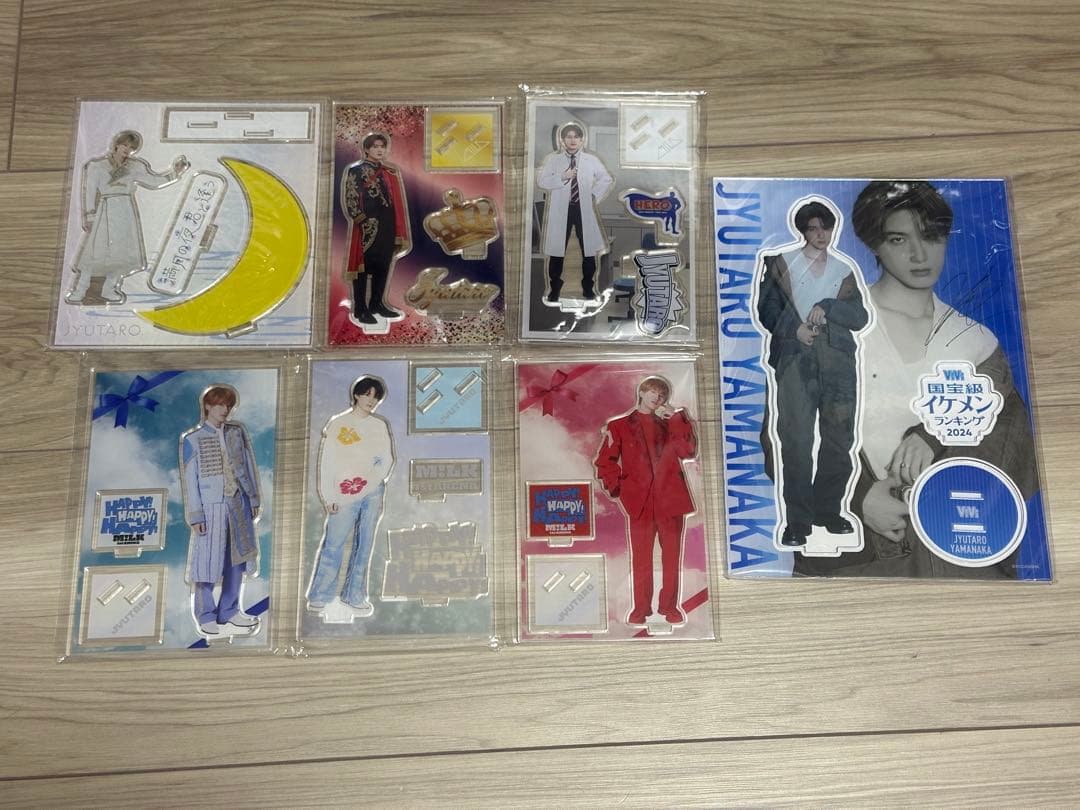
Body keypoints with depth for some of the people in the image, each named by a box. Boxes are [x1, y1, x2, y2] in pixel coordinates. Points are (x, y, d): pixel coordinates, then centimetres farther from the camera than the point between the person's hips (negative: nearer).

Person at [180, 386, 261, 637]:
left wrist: (254, 500, 10)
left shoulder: (238, 431, 6)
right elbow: (189, 480, -5)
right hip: (210, 506, -4)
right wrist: (195, 516, -8)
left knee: (237, 558, 11)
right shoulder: (191, 440, -5)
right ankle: (206, 617, 17)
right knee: (208, 562, 1)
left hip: (238, 505, 4)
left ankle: (229, 611, 26)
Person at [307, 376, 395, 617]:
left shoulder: (380, 426, 9)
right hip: (344, 497, -2)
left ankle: (355, 596, 14)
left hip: (372, 494, 3)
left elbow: (387, 460, 7)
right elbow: (327, 462, 0)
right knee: (333, 545, -3)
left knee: (364, 545, 6)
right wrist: (329, 497, -5)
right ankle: (320, 596, 9)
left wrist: (366, 483, -7)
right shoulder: (337, 424, 2)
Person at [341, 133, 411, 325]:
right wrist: (363, 221, -17)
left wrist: (398, 231, 11)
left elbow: (397, 201, 17)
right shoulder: (355, 170, -2)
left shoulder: (391, 171, 15)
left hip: (387, 227, 6)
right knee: (363, 266, -2)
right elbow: (350, 199, -8)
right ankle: (360, 309, 1)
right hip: (366, 227, -6)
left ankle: (377, 303, 20)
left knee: (383, 266, 9)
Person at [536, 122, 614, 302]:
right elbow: (541, 181, -9)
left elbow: (607, 179, 16)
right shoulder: (552, 159, 1)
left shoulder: (591, 160, 6)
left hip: (584, 209, 1)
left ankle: (588, 287, 19)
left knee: (589, 249, 5)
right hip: (560, 210, -1)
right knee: (557, 249, 2)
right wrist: (562, 177, -20)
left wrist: (595, 195, 5)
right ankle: (554, 289, 14)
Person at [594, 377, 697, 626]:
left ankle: (669, 606, 16)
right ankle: (640, 608, 10)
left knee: (672, 556, 5)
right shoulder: (620, 426, 10)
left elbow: (688, 450, -1)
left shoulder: (670, 424, 16)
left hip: (671, 498, 2)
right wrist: (616, 486, -4)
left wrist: (677, 418, -4)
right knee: (641, 558, 0)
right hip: (640, 501, -2)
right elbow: (604, 461, 7)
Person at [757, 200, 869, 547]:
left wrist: (828, 307, -7)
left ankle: (828, 510, 18)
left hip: (837, 356, 3)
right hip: (795, 355, -3)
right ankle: (798, 520, -3)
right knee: (796, 439, -8)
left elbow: (861, 318, 9)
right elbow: (767, 308, 5)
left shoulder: (844, 270, 18)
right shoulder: (782, 263, 12)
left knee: (839, 439, 3)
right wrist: (793, 327, -11)